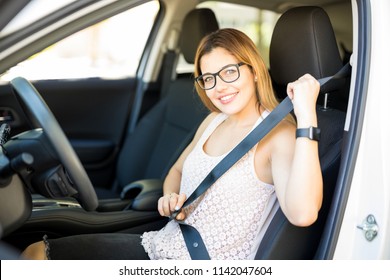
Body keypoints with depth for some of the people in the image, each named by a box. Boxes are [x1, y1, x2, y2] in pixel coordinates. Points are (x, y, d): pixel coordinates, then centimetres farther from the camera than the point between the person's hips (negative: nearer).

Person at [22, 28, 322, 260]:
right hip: (162, 246, 8)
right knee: (38, 252, 1)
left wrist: (306, 115, -36)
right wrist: (170, 198, 0)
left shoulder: (278, 133, -16)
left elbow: (302, 213, -34)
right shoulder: (214, 121, 8)